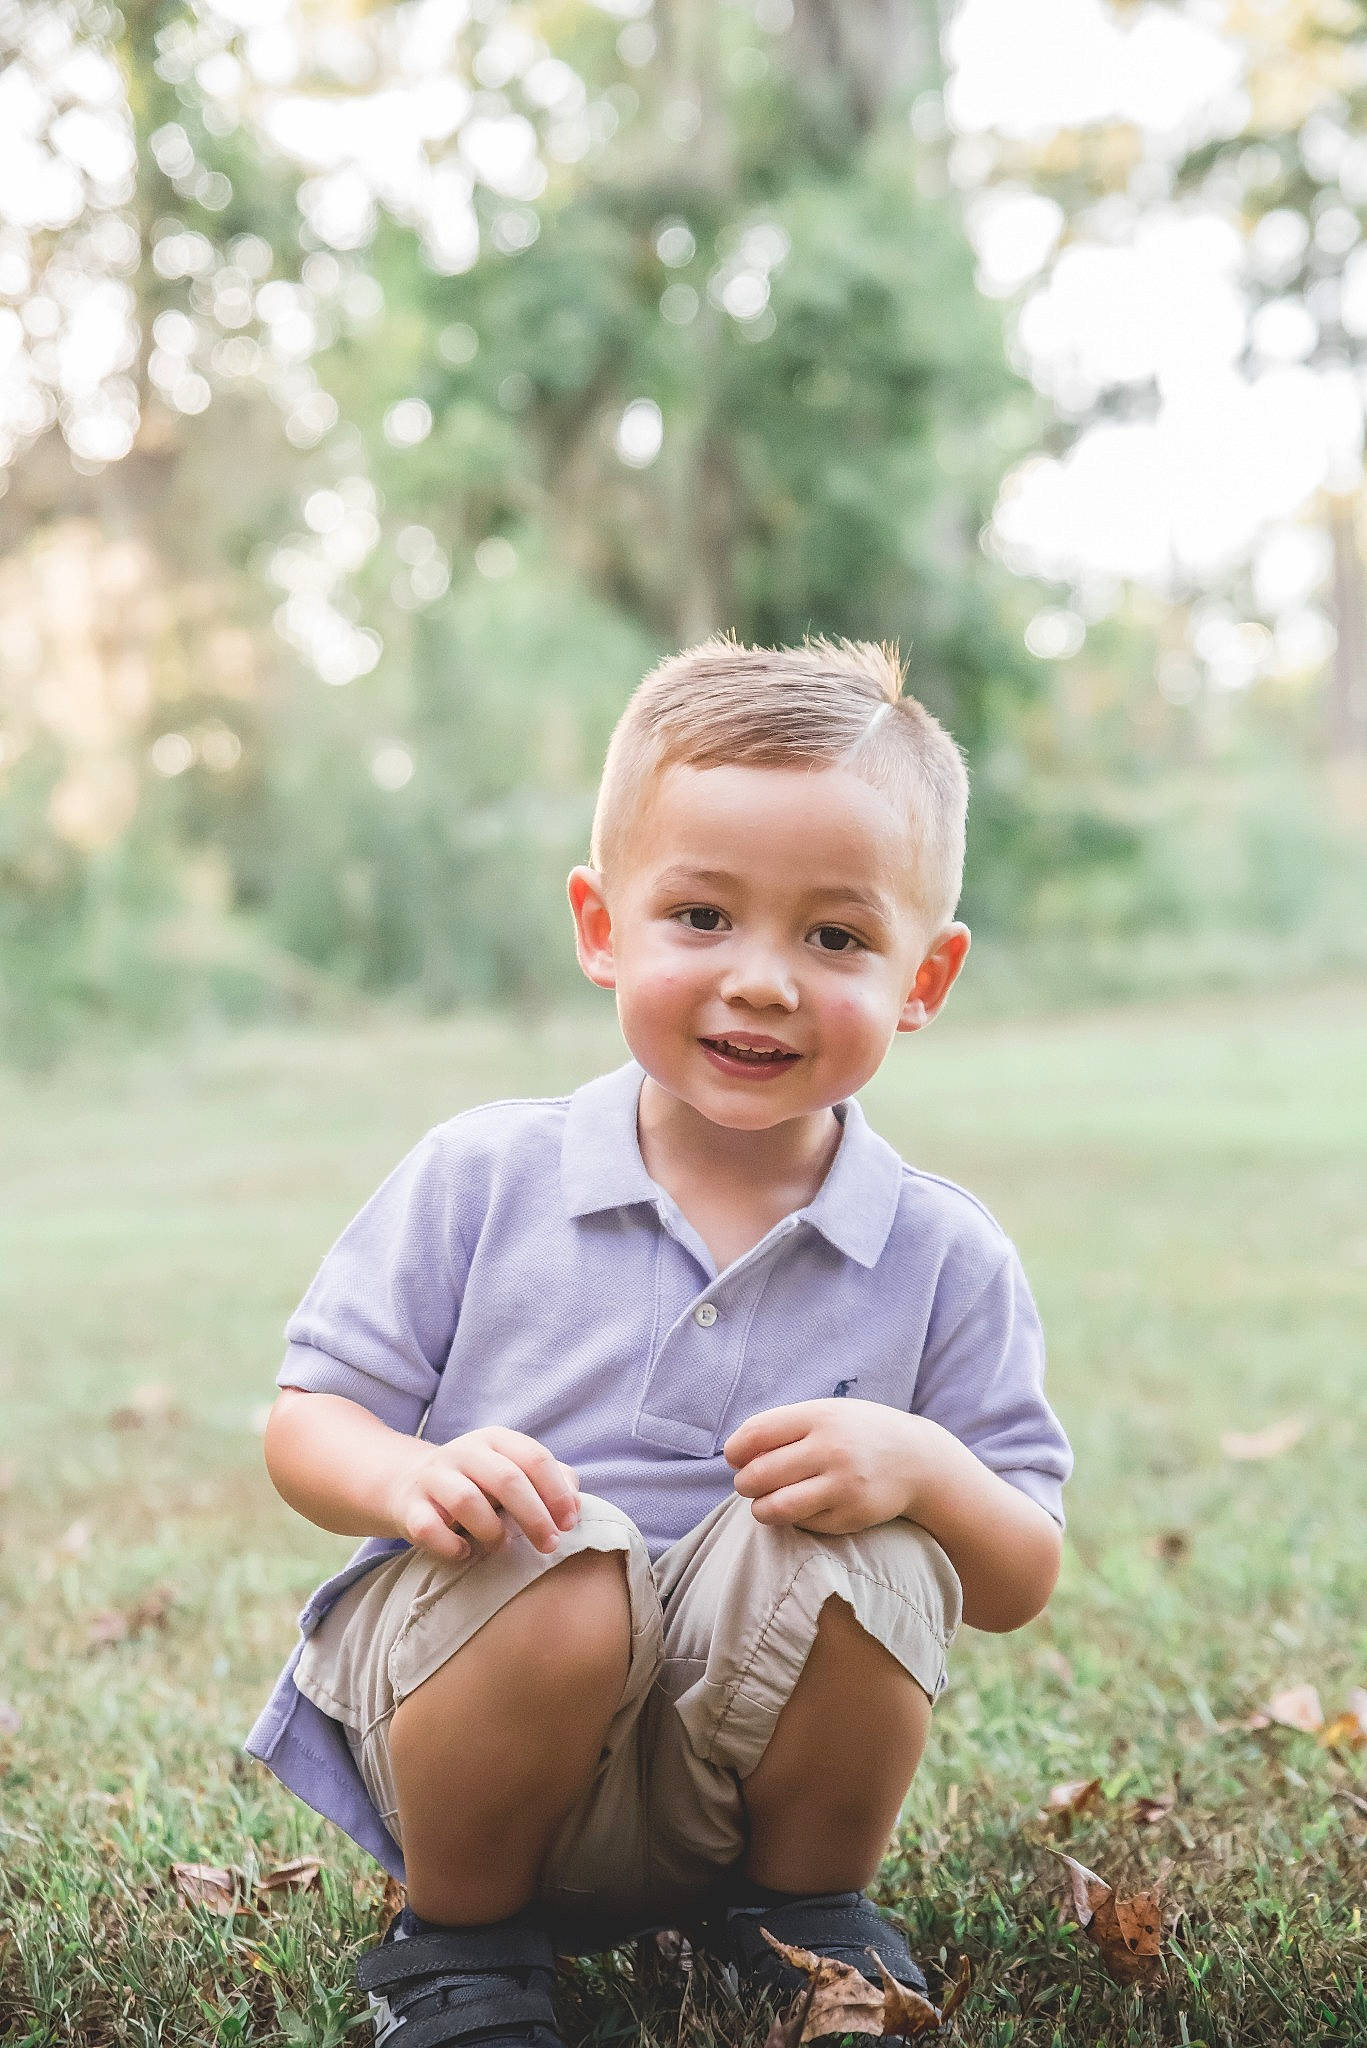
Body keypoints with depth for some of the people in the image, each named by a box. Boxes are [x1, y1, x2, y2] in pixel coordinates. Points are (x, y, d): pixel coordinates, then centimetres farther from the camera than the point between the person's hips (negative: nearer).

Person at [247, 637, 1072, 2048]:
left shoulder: (943, 1258, -3)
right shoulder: (479, 1179, -5)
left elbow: (1020, 1587, -1)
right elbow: (306, 1420, 0)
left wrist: (927, 1470, -23)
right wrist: (410, 1477, -24)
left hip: (745, 1768, 1)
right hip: (453, 1729, -1)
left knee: (855, 1559, -28)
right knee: (561, 1564, -33)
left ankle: (804, 1908, 3)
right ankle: (455, 1935, -2)